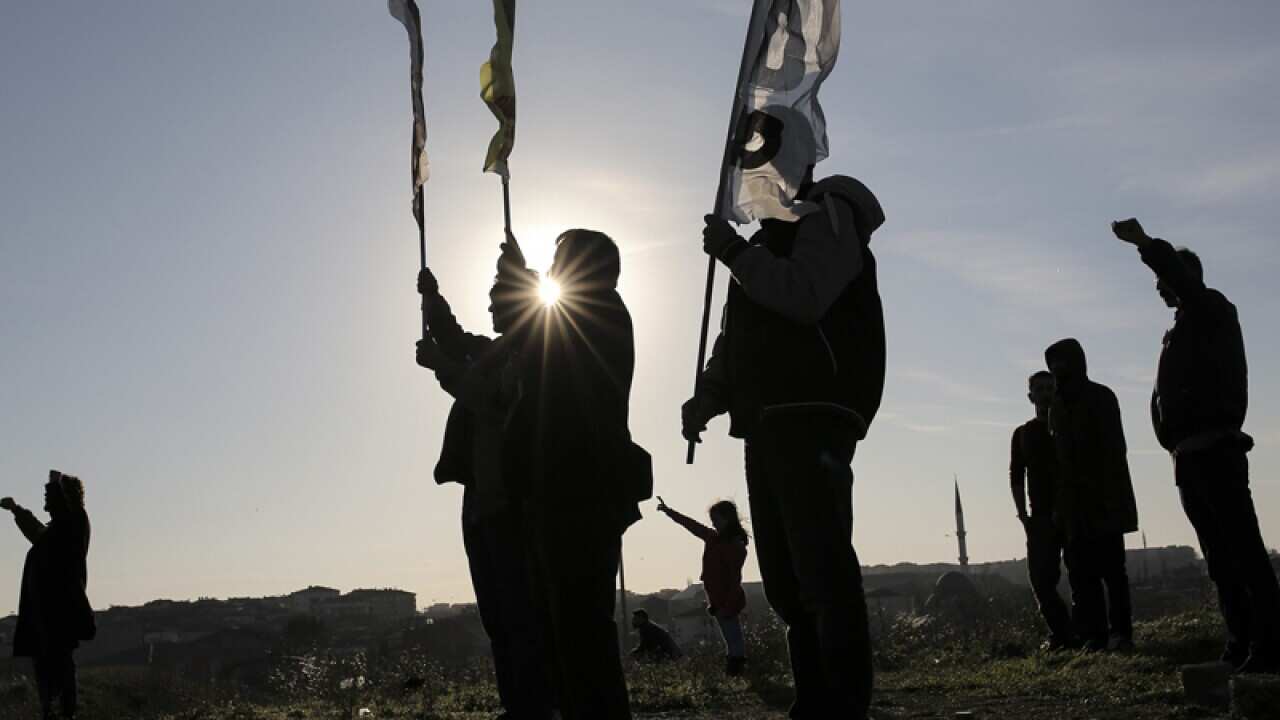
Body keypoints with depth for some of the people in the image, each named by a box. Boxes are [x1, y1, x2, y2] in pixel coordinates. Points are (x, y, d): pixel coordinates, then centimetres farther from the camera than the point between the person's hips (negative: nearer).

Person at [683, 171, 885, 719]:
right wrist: (706, 397, 8)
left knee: (823, 570, -15)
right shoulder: (770, 240, 28)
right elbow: (736, 341, 23)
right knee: (786, 578, 9)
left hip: (811, 419, -9)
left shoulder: (828, 213, 2)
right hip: (769, 426, 9)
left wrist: (734, 252, -9)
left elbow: (805, 296, -17)